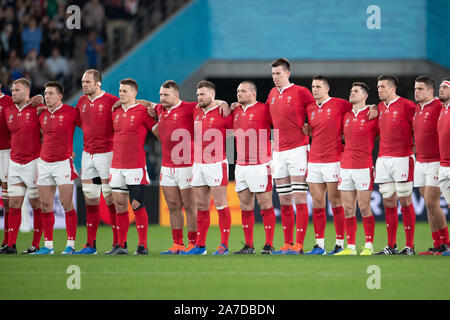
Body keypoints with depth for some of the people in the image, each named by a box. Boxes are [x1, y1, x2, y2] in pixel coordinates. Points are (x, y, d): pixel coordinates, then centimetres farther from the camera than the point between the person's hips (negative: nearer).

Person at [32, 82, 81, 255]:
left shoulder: (71, 112, -6)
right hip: (44, 163, 6)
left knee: (66, 203, -6)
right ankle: (48, 245, 9)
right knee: (45, 205, 4)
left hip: (63, 162, -6)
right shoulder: (42, 114, 10)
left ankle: (70, 244, -3)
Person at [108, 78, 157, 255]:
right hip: (116, 166, 6)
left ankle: (143, 246, -1)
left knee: (137, 205, -5)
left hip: (136, 167, -6)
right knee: (119, 205, 5)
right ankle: (121, 245, 10)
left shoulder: (142, 111, -5)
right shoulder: (115, 112, 13)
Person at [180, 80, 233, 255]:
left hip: (216, 164, -7)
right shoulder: (196, 112, 13)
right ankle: (200, 246, 13)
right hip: (198, 164, 7)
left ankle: (224, 246, -5)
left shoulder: (223, 113, -6)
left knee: (221, 205, -6)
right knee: (201, 206, 9)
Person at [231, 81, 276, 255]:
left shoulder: (263, 109, -7)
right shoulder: (236, 111, 13)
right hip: (241, 166, 7)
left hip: (260, 165, -7)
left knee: (265, 204, -4)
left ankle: (269, 245, -2)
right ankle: (248, 246, 13)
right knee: (245, 206, 8)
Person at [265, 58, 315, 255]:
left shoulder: (300, 92, -6)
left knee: (299, 199, -7)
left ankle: (299, 245, -8)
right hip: (278, 152, 6)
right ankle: (288, 244, 11)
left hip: (297, 149, -6)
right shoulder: (272, 94, 13)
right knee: (284, 201, 7)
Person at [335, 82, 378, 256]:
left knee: (364, 208, -5)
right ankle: (350, 247, 9)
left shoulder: (372, 115, -4)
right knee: (348, 209, 4)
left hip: (364, 168, -6)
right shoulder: (346, 116, 13)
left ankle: (369, 246, 2)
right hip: (345, 167, 6)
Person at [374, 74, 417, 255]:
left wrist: (415, 147, -4)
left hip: (402, 158, -7)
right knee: (388, 203, 7)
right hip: (383, 158, 7)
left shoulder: (406, 105, -7)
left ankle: (409, 247, -1)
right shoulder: (380, 108, 14)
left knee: (405, 202, -4)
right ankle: (391, 246, 11)